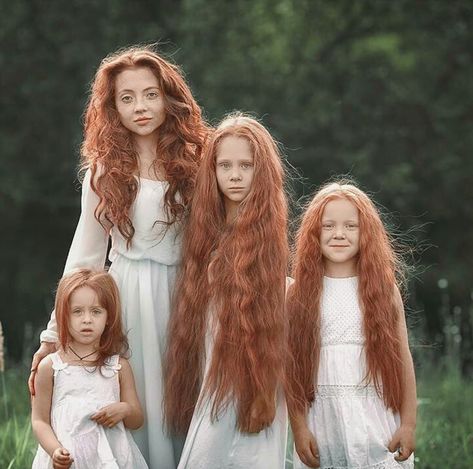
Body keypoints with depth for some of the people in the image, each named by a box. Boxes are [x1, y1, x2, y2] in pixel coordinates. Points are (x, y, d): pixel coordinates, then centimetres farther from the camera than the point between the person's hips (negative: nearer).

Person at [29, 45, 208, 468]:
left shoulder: (194, 163, 2)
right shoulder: (105, 171, 5)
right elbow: (84, 255, 8)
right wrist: (54, 333, 5)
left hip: (182, 296, 0)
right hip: (125, 296, 0)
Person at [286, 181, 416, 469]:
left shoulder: (385, 289, 4)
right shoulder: (299, 294, 2)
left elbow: (403, 359, 3)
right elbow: (290, 366, 0)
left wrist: (409, 424, -1)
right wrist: (299, 427, -5)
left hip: (377, 420, 0)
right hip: (322, 420, 0)